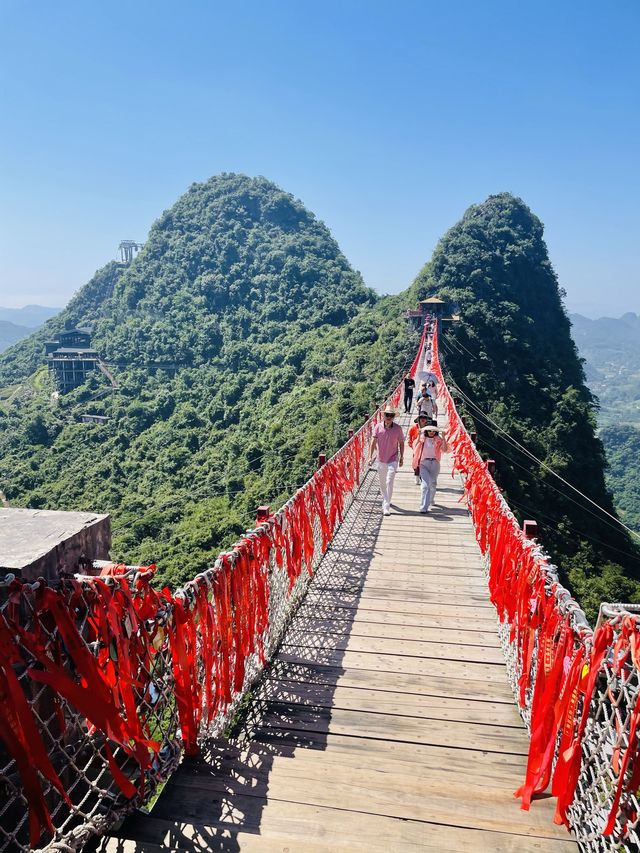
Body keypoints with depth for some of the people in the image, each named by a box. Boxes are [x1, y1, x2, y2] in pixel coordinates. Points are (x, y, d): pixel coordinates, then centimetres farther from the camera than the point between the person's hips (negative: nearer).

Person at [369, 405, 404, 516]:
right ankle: (385, 500, 37)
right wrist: (370, 456, -9)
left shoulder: (398, 428, -7)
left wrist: (401, 457, 8)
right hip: (381, 459, 3)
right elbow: (373, 442, -3)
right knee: (382, 483, 15)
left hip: (393, 459, -2)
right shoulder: (378, 427, -6)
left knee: (389, 482, -12)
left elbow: (401, 443, 4)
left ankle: (386, 507, -11)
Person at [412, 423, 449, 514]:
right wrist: (419, 437, -19)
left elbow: (445, 450, -9)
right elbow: (415, 448, -10)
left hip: (435, 463, 2)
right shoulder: (422, 438, 1)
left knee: (433, 484, 17)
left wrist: (444, 438, -17)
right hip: (424, 463, -2)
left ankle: (430, 501, 43)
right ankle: (424, 507, -14)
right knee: (425, 484, -13)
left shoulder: (438, 440, 2)